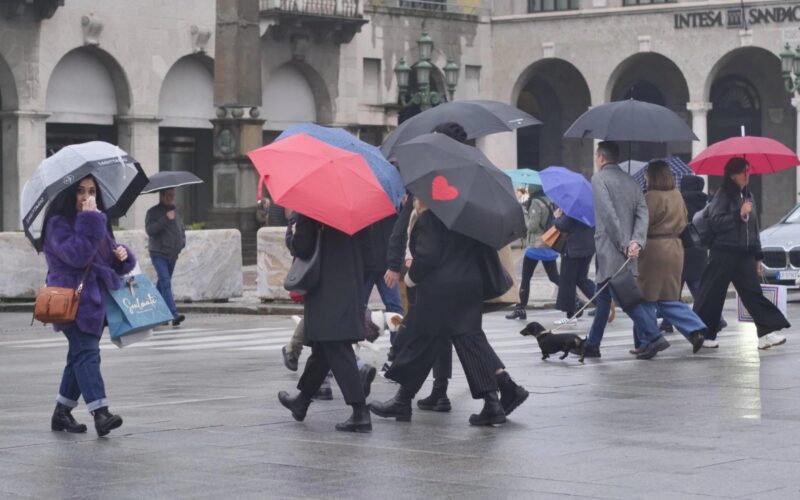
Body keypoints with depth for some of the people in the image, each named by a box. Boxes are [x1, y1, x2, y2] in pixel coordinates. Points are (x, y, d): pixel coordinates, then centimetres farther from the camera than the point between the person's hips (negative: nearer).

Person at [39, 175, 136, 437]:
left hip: (95, 299, 8)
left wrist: (122, 254, 1)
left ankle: (62, 413, 20)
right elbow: (78, 255, -22)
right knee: (87, 353, -17)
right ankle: (101, 413, -27)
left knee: (80, 356, 11)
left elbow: (109, 257, 24)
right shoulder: (58, 223, -8)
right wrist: (89, 220, -22)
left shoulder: (98, 222, 18)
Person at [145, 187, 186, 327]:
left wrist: (182, 242, 9)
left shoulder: (175, 212, 16)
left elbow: (182, 229, 28)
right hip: (158, 254, -7)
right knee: (166, 283, -17)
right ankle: (174, 315, -27)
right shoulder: (153, 212, -5)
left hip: (172, 255, 7)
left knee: (162, 284, 13)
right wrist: (165, 219, -26)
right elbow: (149, 230, -19)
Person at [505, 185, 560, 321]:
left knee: (525, 278, 3)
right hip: (550, 246, 7)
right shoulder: (551, 202, 9)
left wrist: (524, 214, -2)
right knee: (554, 277, 9)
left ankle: (521, 309, 5)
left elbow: (532, 226, -16)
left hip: (536, 246, -7)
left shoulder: (536, 203, -14)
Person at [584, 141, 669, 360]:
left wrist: (624, 245, -15)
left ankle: (652, 336, -23)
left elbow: (609, 215, -15)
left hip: (611, 251, -8)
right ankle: (592, 344, 22)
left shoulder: (599, 178, -5)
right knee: (603, 297, 16)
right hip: (623, 251, 8)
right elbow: (642, 213, 3)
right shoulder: (631, 182, 16)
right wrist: (637, 241, -9)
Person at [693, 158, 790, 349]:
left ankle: (767, 333, -10)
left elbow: (754, 228, 20)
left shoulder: (748, 196, 15)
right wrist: (739, 214, -20)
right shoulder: (723, 195, -6)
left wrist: (758, 256, 18)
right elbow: (716, 222, -15)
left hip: (745, 254, 6)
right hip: (724, 253, -6)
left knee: (753, 292, -3)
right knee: (712, 294, -1)